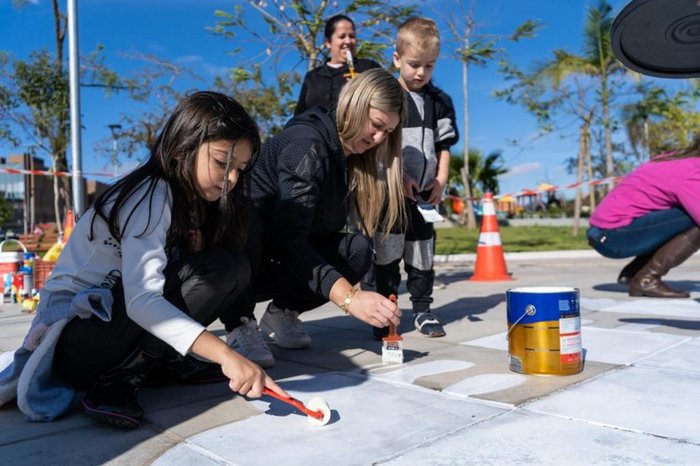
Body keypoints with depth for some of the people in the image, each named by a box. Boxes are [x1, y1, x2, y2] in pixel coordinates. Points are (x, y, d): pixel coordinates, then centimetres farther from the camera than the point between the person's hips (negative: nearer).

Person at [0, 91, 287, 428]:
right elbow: (142, 300, -32)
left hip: (115, 319, 8)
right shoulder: (151, 197, -19)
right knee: (222, 267, -22)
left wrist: (196, 246, -17)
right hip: (73, 335, -8)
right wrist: (225, 355, -39)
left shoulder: (188, 200, 7)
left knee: (234, 269, -4)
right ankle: (117, 381, -19)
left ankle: (159, 362, -3)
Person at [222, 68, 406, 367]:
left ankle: (282, 312, 2)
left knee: (358, 251, -16)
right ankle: (239, 324, -18)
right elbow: (288, 238, -37)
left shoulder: (352, 156, 1)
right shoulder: (308, 143, -25)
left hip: (275, 259, 7)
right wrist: (347, 297, -45)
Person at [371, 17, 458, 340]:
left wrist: (441, 179, -2)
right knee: (388, 253, 0)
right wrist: (399, 176, -15)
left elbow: (444, 144, 10)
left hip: (424, 192, 4)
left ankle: (422, 310, 20)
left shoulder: (439, 101, 9)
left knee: (422, 251, 10)